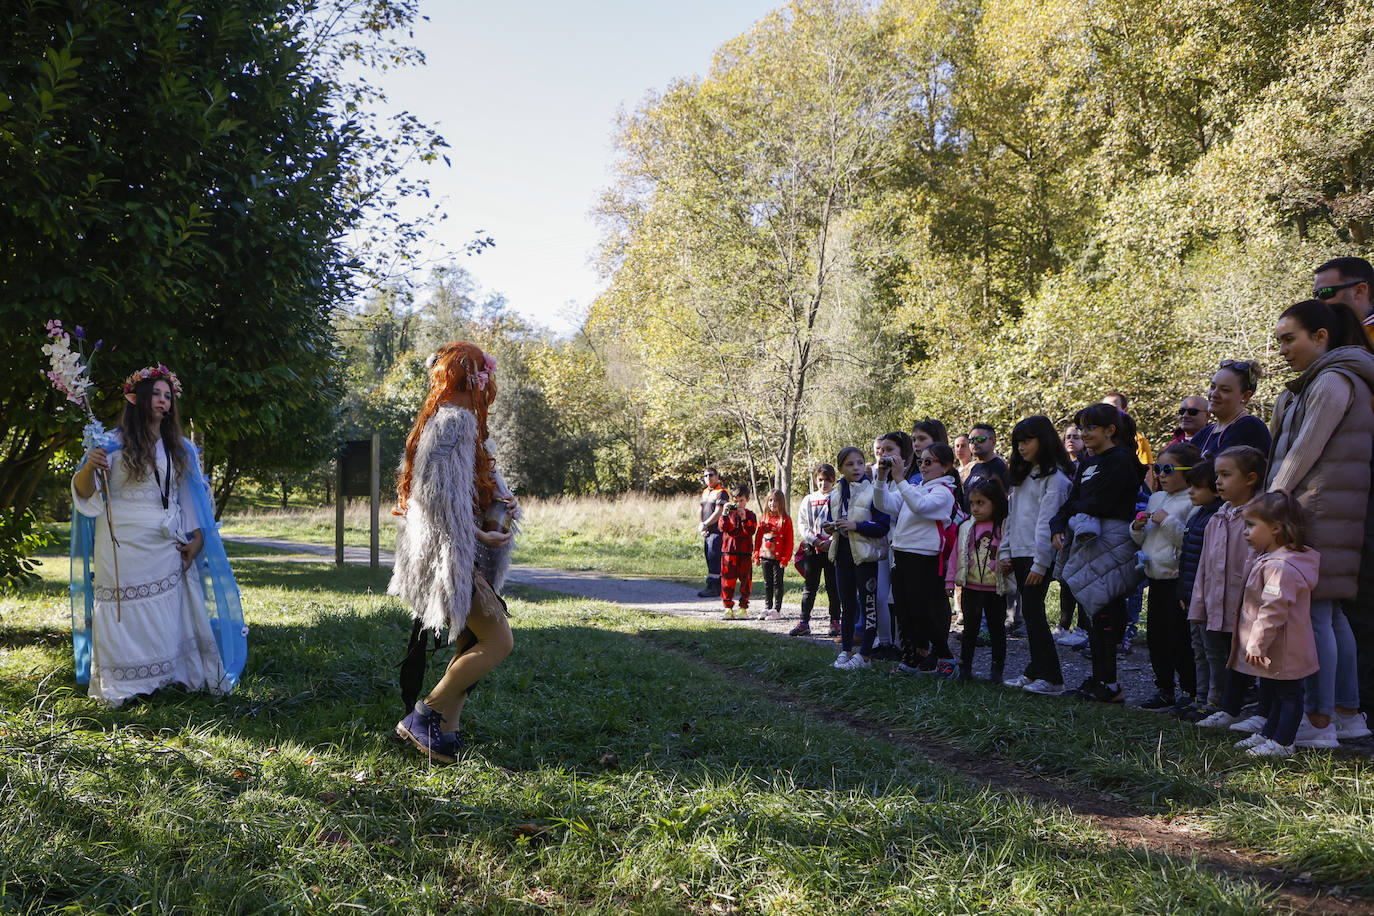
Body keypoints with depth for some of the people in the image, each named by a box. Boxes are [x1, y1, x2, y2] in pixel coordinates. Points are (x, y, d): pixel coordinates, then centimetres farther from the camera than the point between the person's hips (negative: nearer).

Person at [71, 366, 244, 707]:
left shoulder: (180, 448, 12)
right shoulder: (114, 444, 0)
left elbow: (192, 497, 13)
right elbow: (83, 492, -3)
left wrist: (196, 540, 3)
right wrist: (90, 466, -25)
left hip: (167, 549, 3)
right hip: (123, 548, -3)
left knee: (172, 613, 1)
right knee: (125, 616, -2)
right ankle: (118, 689, 7)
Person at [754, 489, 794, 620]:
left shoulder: (785, 520, -6)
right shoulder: (764, 518, 8)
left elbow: (789, 541, -7)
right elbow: (758, 537, 12)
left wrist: (785, 559, -12)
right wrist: (757, 555, 6)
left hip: (778, 558, -5)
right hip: (765, 557, 5)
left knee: (777, 583, 2)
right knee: (767, 583, 12)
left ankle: (777, 609, 8)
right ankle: (768, 607, 20)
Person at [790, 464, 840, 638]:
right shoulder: (808, 500, 11)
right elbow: (803, 525, 6)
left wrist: (831, 541, -15)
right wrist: (816, 541, -8)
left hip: (833, 547, -2)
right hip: (812, 548, 2)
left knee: (833, 586, 2)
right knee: (809, 586, 2)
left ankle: (835, 622, 9)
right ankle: (804, 622, 5)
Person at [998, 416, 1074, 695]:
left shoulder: (1054, 476, -9)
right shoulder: (1022, 476, 19)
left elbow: (1048, 523, -16)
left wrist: (1040, 564, -19)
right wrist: (1005, 552, 13)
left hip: (1039, 556, -8)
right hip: (1020, 554, 8)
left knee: (1032, 611, -11)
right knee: (1030, 612, 9)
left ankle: (1051, 678, -6)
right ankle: (1035, 671, 15)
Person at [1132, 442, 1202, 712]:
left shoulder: (1193, 502, -11)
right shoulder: (1156, 499, 15)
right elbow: (1142, 539, 22)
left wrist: (1167, 521, -21)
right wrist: (1138, 527, 1)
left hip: (1177, 577, -8)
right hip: (1155, 577, 8)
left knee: (1180, 639, -3)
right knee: (1156, 636, 12)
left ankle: (1189, 692, 8)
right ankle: (1164, 690, 22)